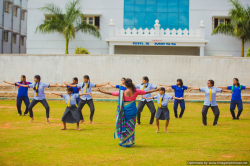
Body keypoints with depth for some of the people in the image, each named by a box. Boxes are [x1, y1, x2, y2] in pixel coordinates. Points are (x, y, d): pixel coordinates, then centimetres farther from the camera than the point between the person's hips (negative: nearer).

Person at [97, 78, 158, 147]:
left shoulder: (122, 92, -11)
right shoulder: (135, 92, -6)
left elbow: (111, 93, -5)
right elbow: (146, 92, 6)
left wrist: (101, 91, 5)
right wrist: (155, 90, 20)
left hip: (125, 111, -1)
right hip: (132, 111, 1)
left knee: (123, 125, 12)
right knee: (131, 126, 11)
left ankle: (123, 141, 16)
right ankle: (129, 142, 15)